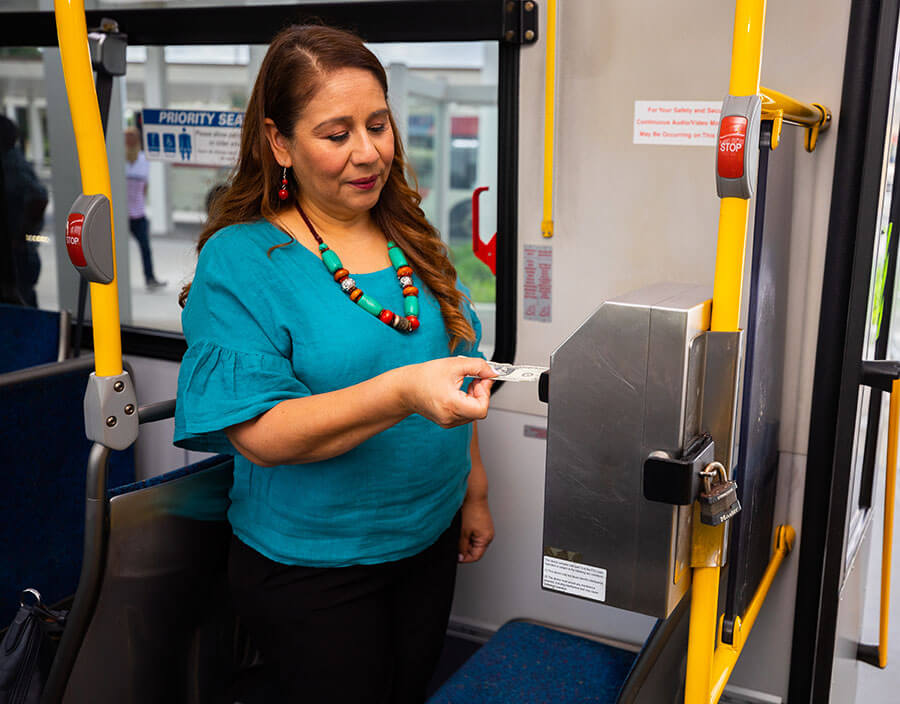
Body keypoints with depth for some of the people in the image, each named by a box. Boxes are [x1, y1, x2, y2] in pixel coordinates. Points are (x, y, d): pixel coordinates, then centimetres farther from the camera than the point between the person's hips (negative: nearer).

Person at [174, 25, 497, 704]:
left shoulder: (414, 240, 3)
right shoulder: (239, 260, -16)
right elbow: (258, 435, -24)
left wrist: (473, 492, 14)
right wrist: (403, 391, -36)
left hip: (429, 541, 6)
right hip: (310, 566, -5)